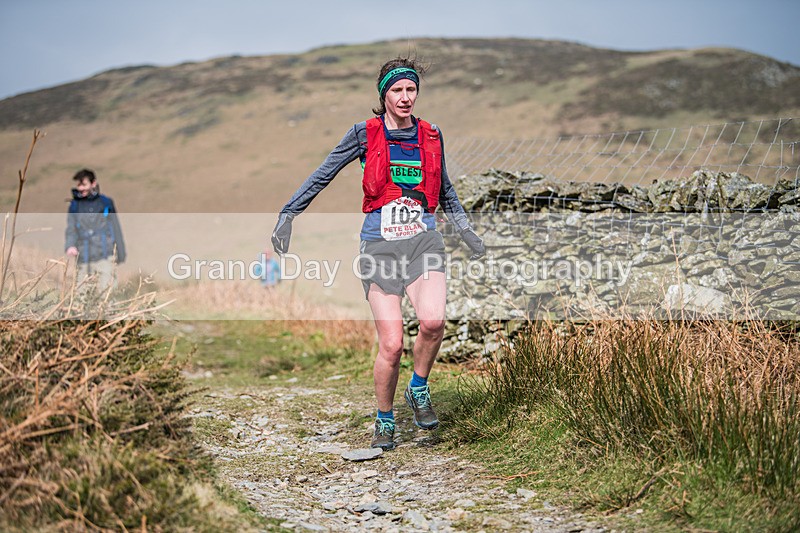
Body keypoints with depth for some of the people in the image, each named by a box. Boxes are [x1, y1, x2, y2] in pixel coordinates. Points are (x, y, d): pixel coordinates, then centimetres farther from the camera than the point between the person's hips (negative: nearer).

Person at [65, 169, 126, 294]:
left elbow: (116, 229, 9)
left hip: (104, 257, -2)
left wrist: (121, 255, 9)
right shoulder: (74, 206, 11)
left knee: (104, 292, -9)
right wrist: (70, 245, -18)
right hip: (83, 260, 2)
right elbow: (71, 229, 3)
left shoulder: (106, 203, 6)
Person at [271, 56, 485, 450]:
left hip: (423, 241, 2)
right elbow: (323, 175, 6)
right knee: (391, 345, -7)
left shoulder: (431, 136, 11)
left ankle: (419, 389, 3)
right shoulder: (365, 134, 2)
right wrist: (288, 214, 1)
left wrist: (465, 230, 25)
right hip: (380, 245, -2)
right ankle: (384, 422, 16)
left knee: (433, 321, -25)